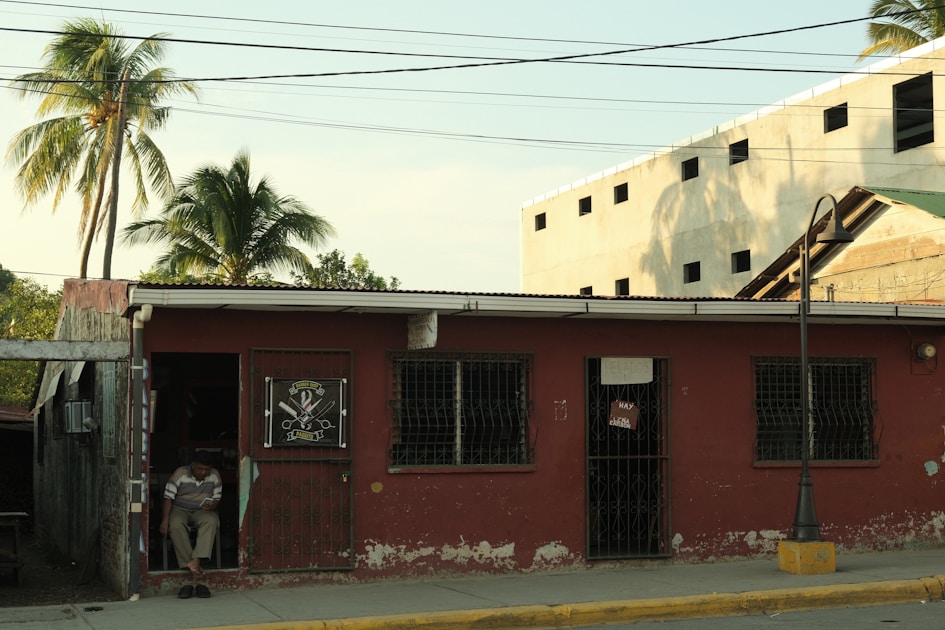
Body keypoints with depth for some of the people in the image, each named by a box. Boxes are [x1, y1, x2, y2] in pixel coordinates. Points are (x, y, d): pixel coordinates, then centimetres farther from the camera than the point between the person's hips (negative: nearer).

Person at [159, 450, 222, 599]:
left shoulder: (215, 475, 1)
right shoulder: (180, 473, -8)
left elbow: (217, 498, 8)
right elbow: (168, 498, -10)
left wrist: (212, 505, -18)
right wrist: (165, 519, -22)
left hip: (202, 511, 2)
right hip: (180, 510, -2)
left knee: (210, 521, -35)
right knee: (176, 525, -37)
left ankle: (195, 561, -42)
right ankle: (194, 571, -38)